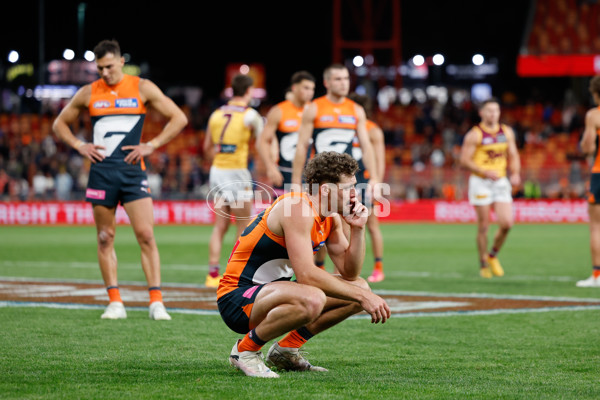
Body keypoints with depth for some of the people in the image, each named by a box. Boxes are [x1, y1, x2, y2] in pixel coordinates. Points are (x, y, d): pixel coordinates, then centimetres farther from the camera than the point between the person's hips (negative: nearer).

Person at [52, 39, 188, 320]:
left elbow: (179, 119, 5)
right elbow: (60, 123, 20)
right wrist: (79, 146, 3)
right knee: (105, 238, 3)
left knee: (146, 235, -10)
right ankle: (115, 303, 9)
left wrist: (152, 145, -4)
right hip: (101, 172, 2)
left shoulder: (142, 88, 3)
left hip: (132, 170, -2)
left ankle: (156, 303, -8)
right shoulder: (88, 94, 8)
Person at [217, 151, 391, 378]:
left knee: (360, 287, 7)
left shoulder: (331, 218, 6)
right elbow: (306, 274, -30)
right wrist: (361, 296, -26)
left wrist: (358, 229, -7)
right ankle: (245, 350, -14)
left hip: (271, 292, 10)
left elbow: (349, 273, 7)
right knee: (312, 299, -38)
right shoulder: (297, 209, -22)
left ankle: (286, 350, 13)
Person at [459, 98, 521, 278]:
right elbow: (464, 160, -10)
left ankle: (493, 255, 18)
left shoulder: (507, 132, 9)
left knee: (506, 223, -6)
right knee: (483, 226, -2)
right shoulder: (474, 135, -7)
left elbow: (513, 155, 16)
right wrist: (486, 172, -19)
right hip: (481, 182, -4)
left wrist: (515, 173, -2)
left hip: (501, 182, 4)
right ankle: (483, 264, 11)